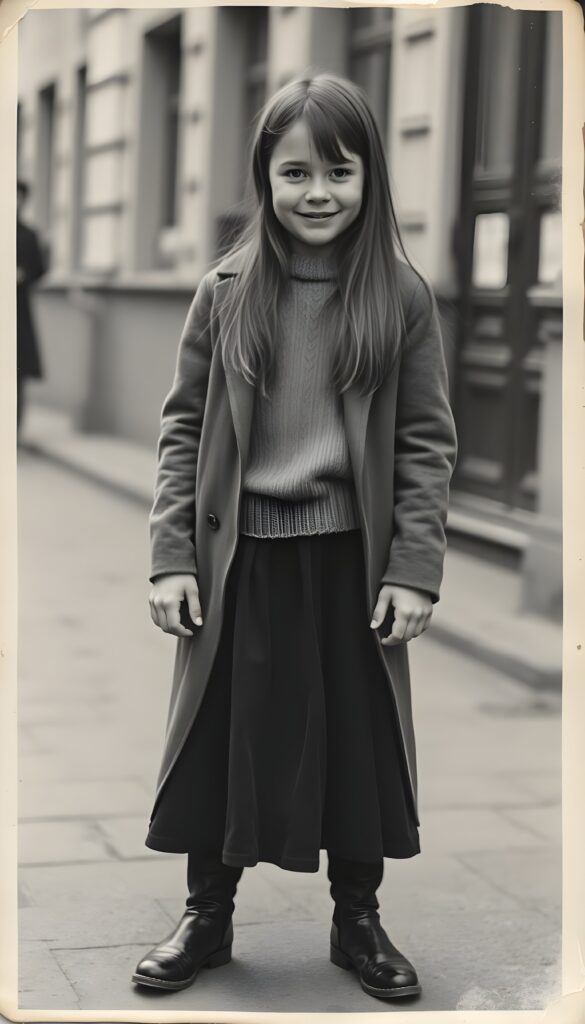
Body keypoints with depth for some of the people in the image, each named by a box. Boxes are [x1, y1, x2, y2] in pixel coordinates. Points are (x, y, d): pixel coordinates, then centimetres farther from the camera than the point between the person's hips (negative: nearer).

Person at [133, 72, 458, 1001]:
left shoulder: (403, 298, -3)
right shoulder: (225, 293, -1)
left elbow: (427, 442, -2)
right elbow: (184, 429, 1)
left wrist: (415, 569, -8)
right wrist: (172, 559, -4)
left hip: (352, 560, 0)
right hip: (240, 557, 1)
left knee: (359, 739, 11)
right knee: (223, 738, 10)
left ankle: (358, 921, 30)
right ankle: (208, 917, 29)